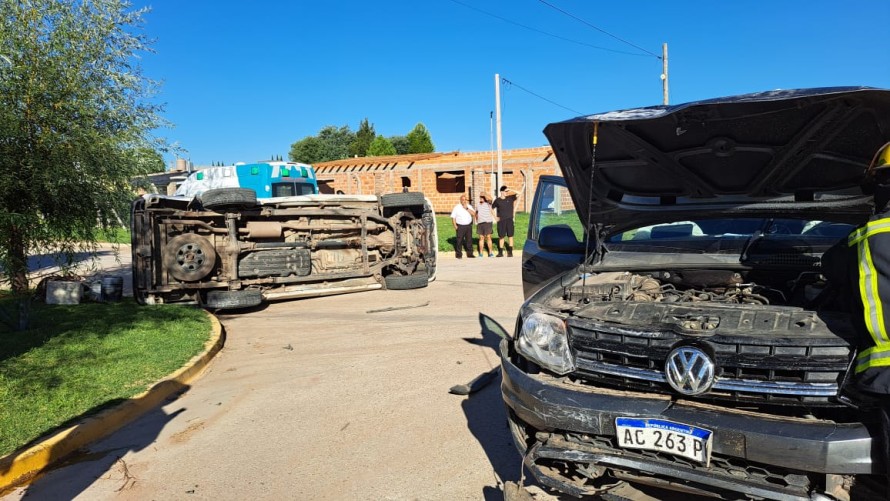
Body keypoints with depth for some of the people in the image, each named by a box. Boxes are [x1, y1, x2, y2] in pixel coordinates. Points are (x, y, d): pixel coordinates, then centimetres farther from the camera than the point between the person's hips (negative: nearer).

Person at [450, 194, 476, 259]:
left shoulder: (469, 206, 9)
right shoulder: (456, 207, 0)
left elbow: (473, 214, -6)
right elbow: (453, 217, 0)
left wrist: (467, 208, -13)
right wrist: (455, 226, -8)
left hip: (468, 225, 3)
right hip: (460, 226, -3)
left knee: (469, 240, 4)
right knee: (459, 240, -2)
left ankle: (470, 253, 12)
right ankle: (458, 254, 5)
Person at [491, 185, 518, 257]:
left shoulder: (510, 198, 1)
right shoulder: (497, 200, -3)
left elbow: (515, 202, 22)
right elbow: (491, 208, 8)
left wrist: (514, 211, 18)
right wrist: (495, 217, 3)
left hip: (509, 219, 1)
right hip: (501, 221, -1)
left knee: (510, 236, -1)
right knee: (501, 237, 4)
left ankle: (510, 252, 3)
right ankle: (500, 252, 12)